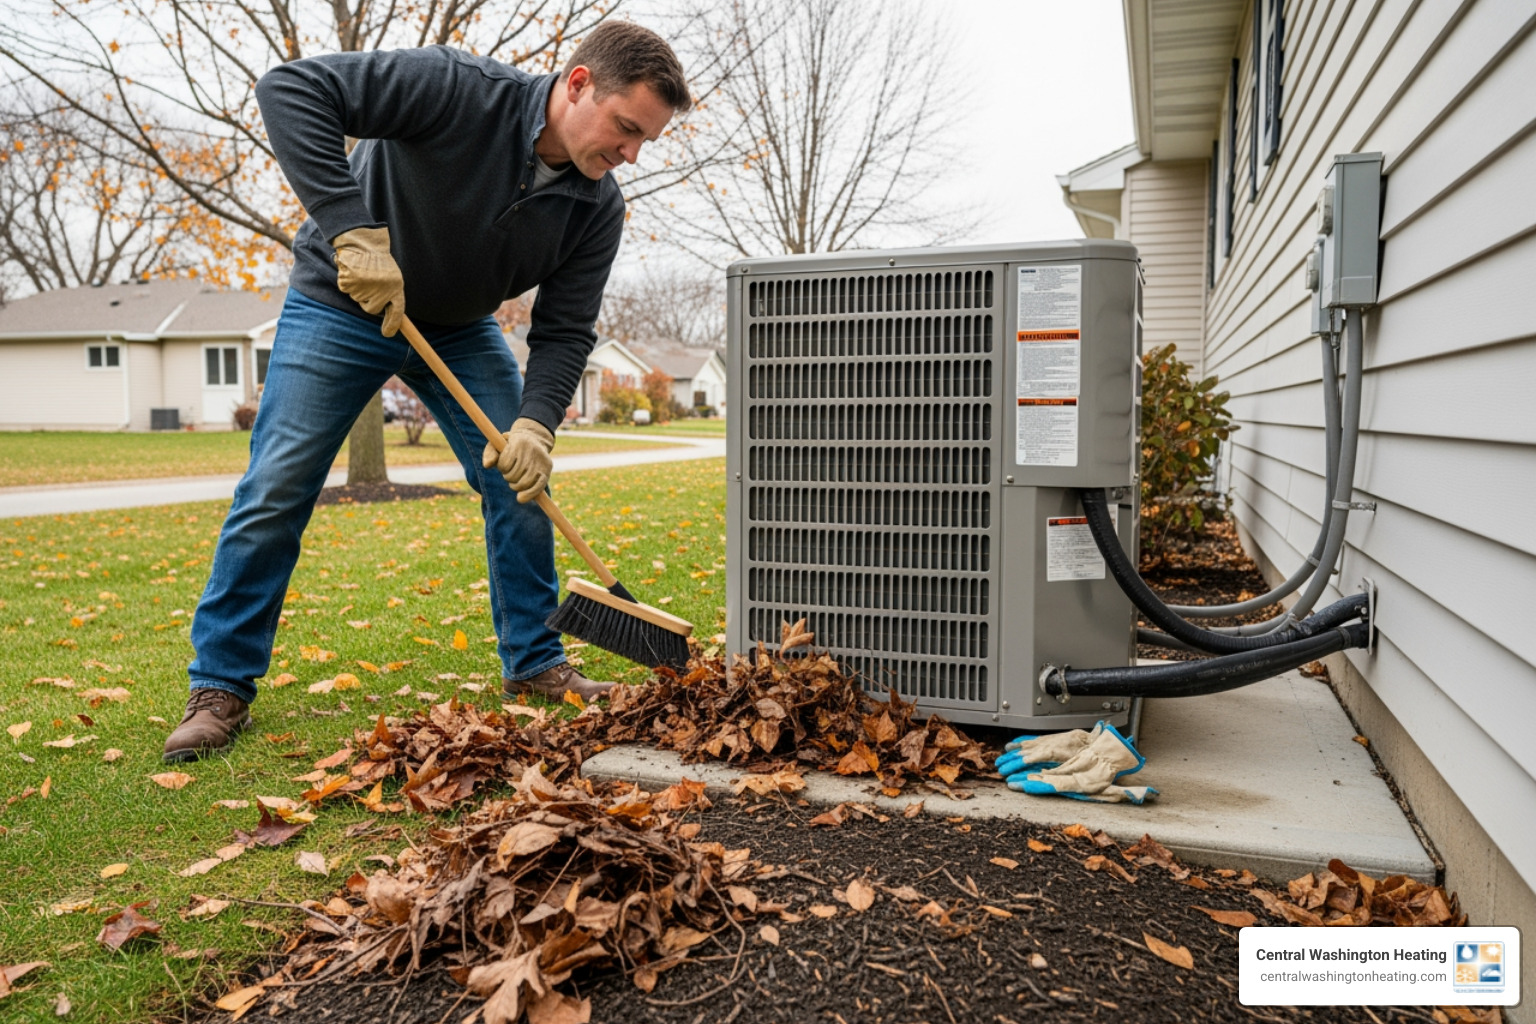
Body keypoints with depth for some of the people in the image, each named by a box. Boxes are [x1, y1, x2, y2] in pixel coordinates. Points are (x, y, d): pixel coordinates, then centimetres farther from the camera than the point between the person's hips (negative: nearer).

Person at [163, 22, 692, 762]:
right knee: (277, 489, -7)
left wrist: (535, 422, -30)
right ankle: (221, 688, 7)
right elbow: (291, 89, -33)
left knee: (521, 481, -4)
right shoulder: (461, 90, -30)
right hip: (339, 307, -4)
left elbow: (564, 332, -13)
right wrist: (354, 228, -42)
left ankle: (534, 664, 11)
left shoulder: (597, 209, -15)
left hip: (460, 328, 5)